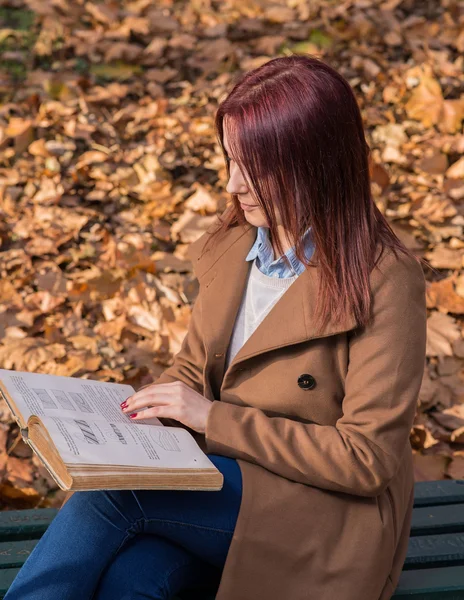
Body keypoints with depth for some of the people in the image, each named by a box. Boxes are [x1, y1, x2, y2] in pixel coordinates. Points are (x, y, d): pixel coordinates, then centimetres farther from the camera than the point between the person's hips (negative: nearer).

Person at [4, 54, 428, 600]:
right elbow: (194, 367, 15)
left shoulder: (384, 283, -17)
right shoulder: (234, 241, 3)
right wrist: (138, 415, -8)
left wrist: (215, 419, -20)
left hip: (323, 516, -5)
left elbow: (367, 458, -17)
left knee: (110, 491, -26)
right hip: (218, 474, 5)